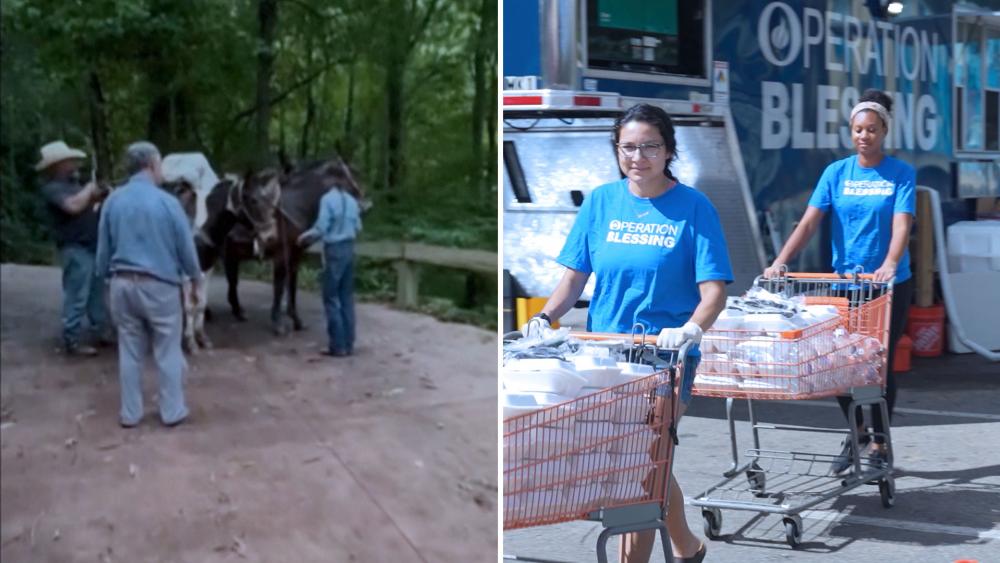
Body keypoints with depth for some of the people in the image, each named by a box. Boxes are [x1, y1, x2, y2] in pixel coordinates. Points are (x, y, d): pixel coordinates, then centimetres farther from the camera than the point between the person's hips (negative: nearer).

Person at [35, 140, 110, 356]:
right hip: (75, 249, -10)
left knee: (96, 293, 18)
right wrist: (89, 189, -15)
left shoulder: (71, 183, 14)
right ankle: (71, 341, 0)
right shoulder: (53, 188, -15)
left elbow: (85, 206, 22)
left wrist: (96, 195, 2)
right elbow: (73, 205, -31)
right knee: (77, 296, -6)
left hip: (91, 245, 10)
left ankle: (102, 331, 29)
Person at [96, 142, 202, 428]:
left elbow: (103, 248, 6)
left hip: (123, 283, 4)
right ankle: (172, 411, 15)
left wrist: (107, 276, 19)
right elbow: (186, 246, -4)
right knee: (167, 351, 8)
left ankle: (130, 413, 18)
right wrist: (195, 279, 10)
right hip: (160, 285, -4)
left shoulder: (113, 201, 1)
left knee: (130, 351, 12)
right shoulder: (167, 202, -11)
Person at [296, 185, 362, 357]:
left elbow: (321, 228, -15)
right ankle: (348, 344, 12)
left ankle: (338, 346, 1)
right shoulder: (351, 200, 6)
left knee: (331, 298, 1)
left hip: (334, 250, -6)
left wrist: (305, 237, 2)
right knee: (347, 298, 10)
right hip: (349, 249, 6)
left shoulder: (327, 199, -13)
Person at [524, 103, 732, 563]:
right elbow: (574, 277, 5)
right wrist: (545, 318, -11)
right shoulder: (600, 202, 2)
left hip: (666, 355, -4)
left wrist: (691, 328, -32)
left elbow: (713, 290, -13)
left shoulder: (693, 207, -8)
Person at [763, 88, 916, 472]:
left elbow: (902, 224, -17)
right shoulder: (836, 173, 2)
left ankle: (878, 443, 19)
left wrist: (889, 264, -35)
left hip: (891, 283, -2)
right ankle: (856, 433, 26)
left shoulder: (901, 173, -3)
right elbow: (809, 222, -7)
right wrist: (780, 262, -21)